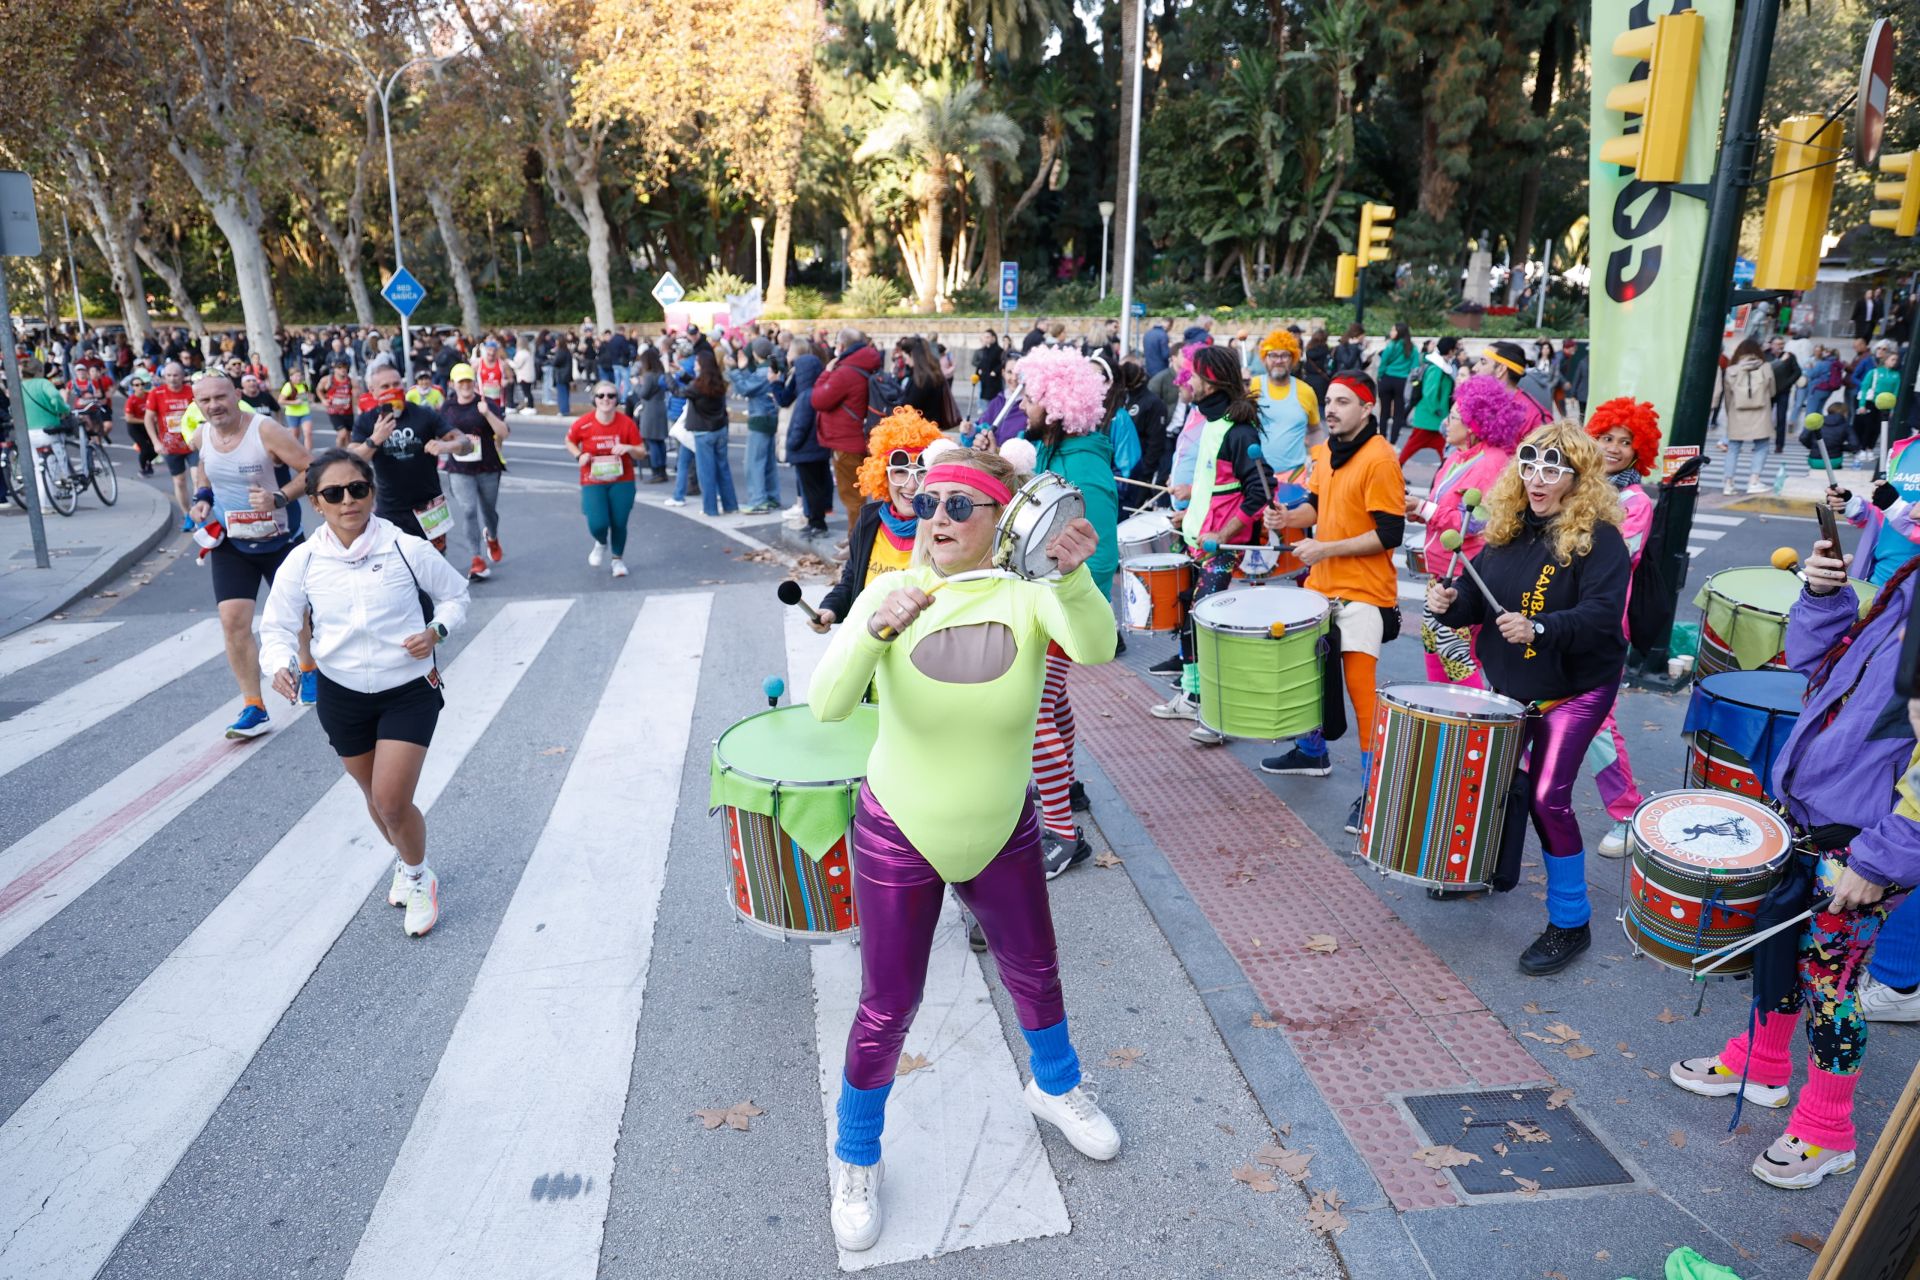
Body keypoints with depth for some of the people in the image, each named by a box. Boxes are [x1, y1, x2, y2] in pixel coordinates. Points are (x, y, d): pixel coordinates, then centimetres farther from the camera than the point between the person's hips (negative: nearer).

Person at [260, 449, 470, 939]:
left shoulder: (406, 549, -14)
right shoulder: (303, 561, -8)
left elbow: (455, 595, 1)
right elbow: (277, 627, 0)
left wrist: (436, 631, -18)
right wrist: (280, 665, -20)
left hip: (409, 690, -3)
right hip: (341, 694, 3)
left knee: (391, 801, -10)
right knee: (375, 797, 17)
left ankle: (417, 876, 19)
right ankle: (406, 861, 46)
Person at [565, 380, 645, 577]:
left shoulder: (627, 423, -9)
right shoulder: (583, 424, -10)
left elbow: (642, 453, -1)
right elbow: (569, 441, 10)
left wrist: (628, 448, -22)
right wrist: (580, 455, -10)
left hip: (622, 481, 1)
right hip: (593, 482, -1)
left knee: (619, 523, 3)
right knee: (597, 524, -13)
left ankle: (618, 559, 30)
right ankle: (601, 543, 25)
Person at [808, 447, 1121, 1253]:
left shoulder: (1026, 591, -16)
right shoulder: (891, 593, -15)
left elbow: (1095, 647, -36)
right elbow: (828, 705, -27)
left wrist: (1071, 576, -54)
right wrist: (876, 629, -44)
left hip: (1002, 832, 2)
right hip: (897, 838, -1)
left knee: (1034, 971, 22)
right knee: (888, 1008, 8)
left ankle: (1055, 1087, 53)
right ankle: (856, 1159, 35)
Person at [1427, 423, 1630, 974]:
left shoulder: (1598, 537, -15)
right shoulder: (1507, 527, 5)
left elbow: (1601, 614, -26)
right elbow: (1480, 598, 9)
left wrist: (1539, 628, -40)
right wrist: (1450, 603, -13)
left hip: (1573, 690, -6)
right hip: (1506, 684, 7)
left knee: (1547, 796, -11)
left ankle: (1570, 924, 6)